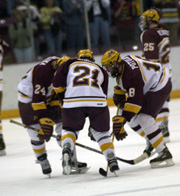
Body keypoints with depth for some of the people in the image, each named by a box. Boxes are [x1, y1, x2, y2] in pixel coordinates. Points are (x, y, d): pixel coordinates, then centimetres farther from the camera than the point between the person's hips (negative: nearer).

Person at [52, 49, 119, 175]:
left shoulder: (70, 64, 25)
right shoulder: (101, 71, 31)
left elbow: (57, 83, 11)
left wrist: (63, 97, 28)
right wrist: (94, 122, 33)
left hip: (73, 101, -1)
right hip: (97, 102, 1)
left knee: (70, 129, 22)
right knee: (101, 132, 22)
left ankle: (66, 150, -7)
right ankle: (112, 160, 11)